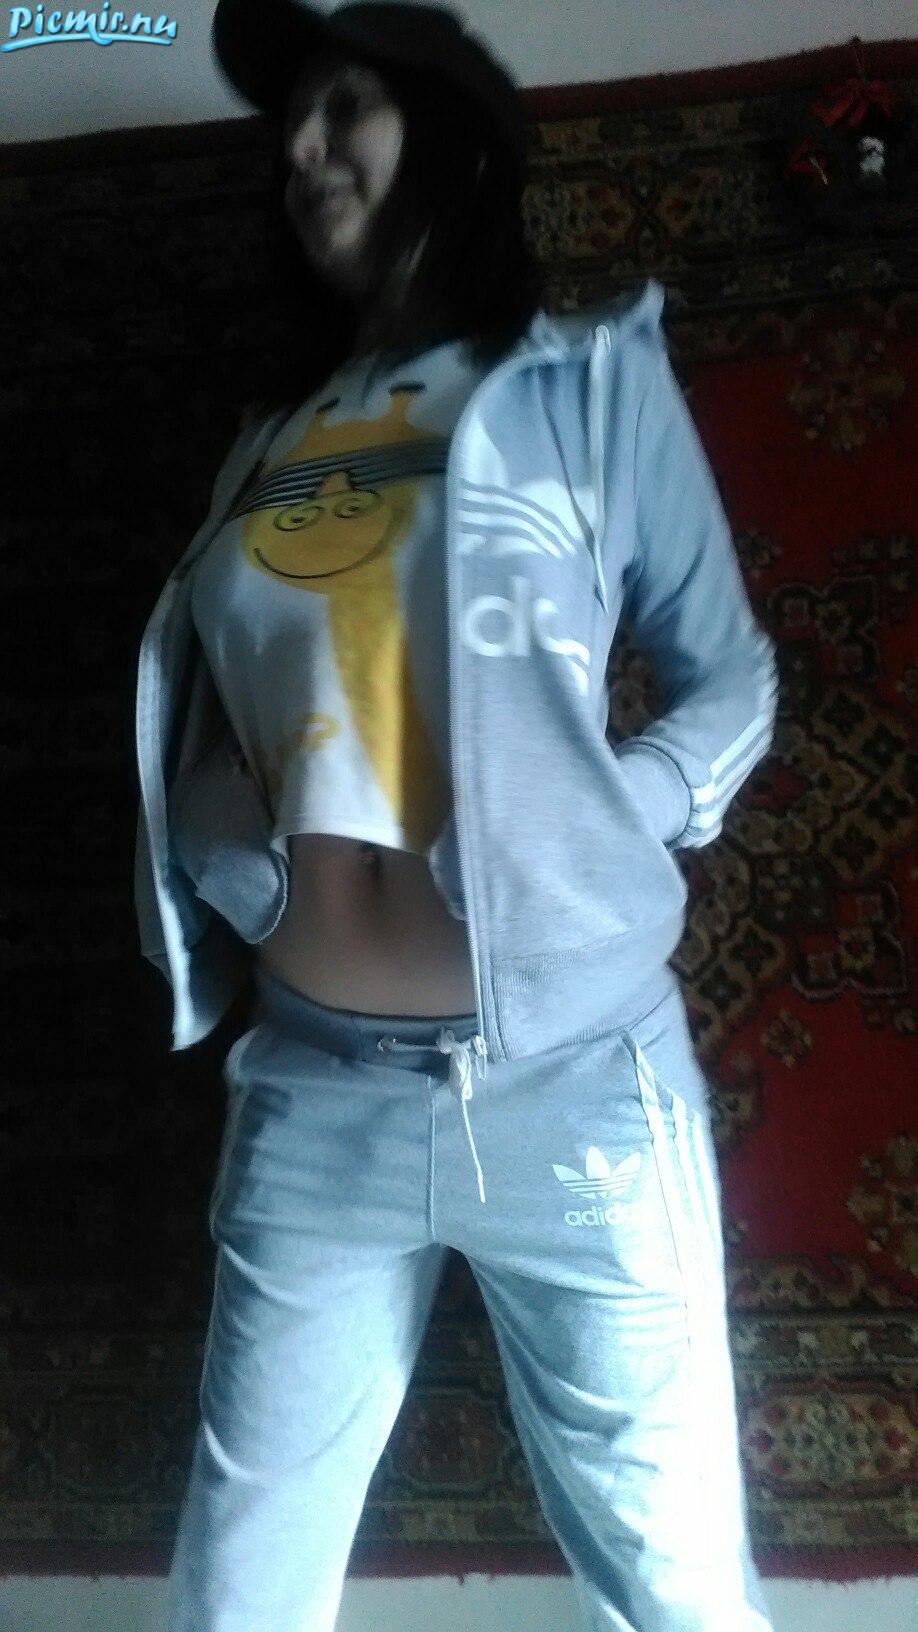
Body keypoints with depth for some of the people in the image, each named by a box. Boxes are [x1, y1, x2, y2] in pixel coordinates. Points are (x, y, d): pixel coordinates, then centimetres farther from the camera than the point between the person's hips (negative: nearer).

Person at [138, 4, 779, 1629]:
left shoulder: (588, 372, 3)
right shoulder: (275, 431, 14)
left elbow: (730, 679, 5)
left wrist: (596, 833, -12)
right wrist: (230, 852, -2)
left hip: (570, 1083, -3)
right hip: (310, 1089, 4)